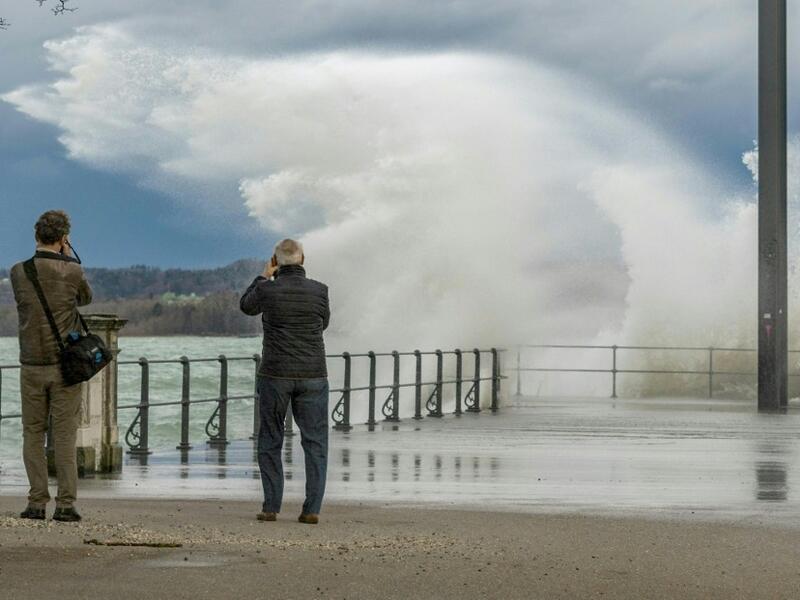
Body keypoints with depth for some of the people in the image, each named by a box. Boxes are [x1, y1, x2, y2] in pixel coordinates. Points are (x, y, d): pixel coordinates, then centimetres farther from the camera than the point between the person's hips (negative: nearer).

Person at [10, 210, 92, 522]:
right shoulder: (73, 272, -9)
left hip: (31, 366, 2)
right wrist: (68, 258, 13)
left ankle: (36, 502, 6)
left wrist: (43, 254, 15)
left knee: (33, 434, 9)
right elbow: (86, 298, 11)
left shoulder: (18, 272, -4)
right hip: (65, 365, -1)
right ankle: (65, 504, 1)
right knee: (65, 436, 2)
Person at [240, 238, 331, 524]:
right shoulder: (319, 290, -4)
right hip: (313, 376, 0)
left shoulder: (267, 290, -7)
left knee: (270, 442, 11)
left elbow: (247, 307, 16)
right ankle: (312, 509, -3)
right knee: (315, 442, 5)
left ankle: (271, 506, 8)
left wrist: (264, 276, 27)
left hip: (275, 375, 0)